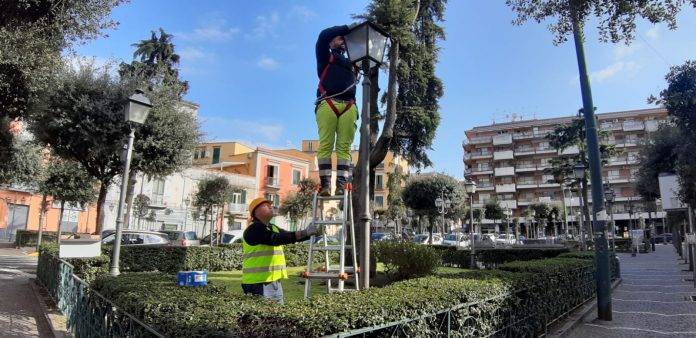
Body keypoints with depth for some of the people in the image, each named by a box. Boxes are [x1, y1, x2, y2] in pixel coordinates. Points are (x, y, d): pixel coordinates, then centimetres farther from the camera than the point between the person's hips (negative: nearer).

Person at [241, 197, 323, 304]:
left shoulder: (273, 228, 17)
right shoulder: (254, 229, -12)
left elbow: (292, 237, 16)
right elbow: (275, 239, -26)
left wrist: (312, 232, 0)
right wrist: (304, 232, -29)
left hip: (275, 282, 9)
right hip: (258, 283, -9)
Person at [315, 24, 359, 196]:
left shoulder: (352, 63, 34)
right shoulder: (326, 57, 21)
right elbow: (323, 36, 7)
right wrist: (348, 28, 10)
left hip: (349, 107, 4)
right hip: (328, 104, -4)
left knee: (344, 147, -7)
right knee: (325, 145, -11)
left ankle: (341, 185, -12)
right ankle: (325, 184, -14)